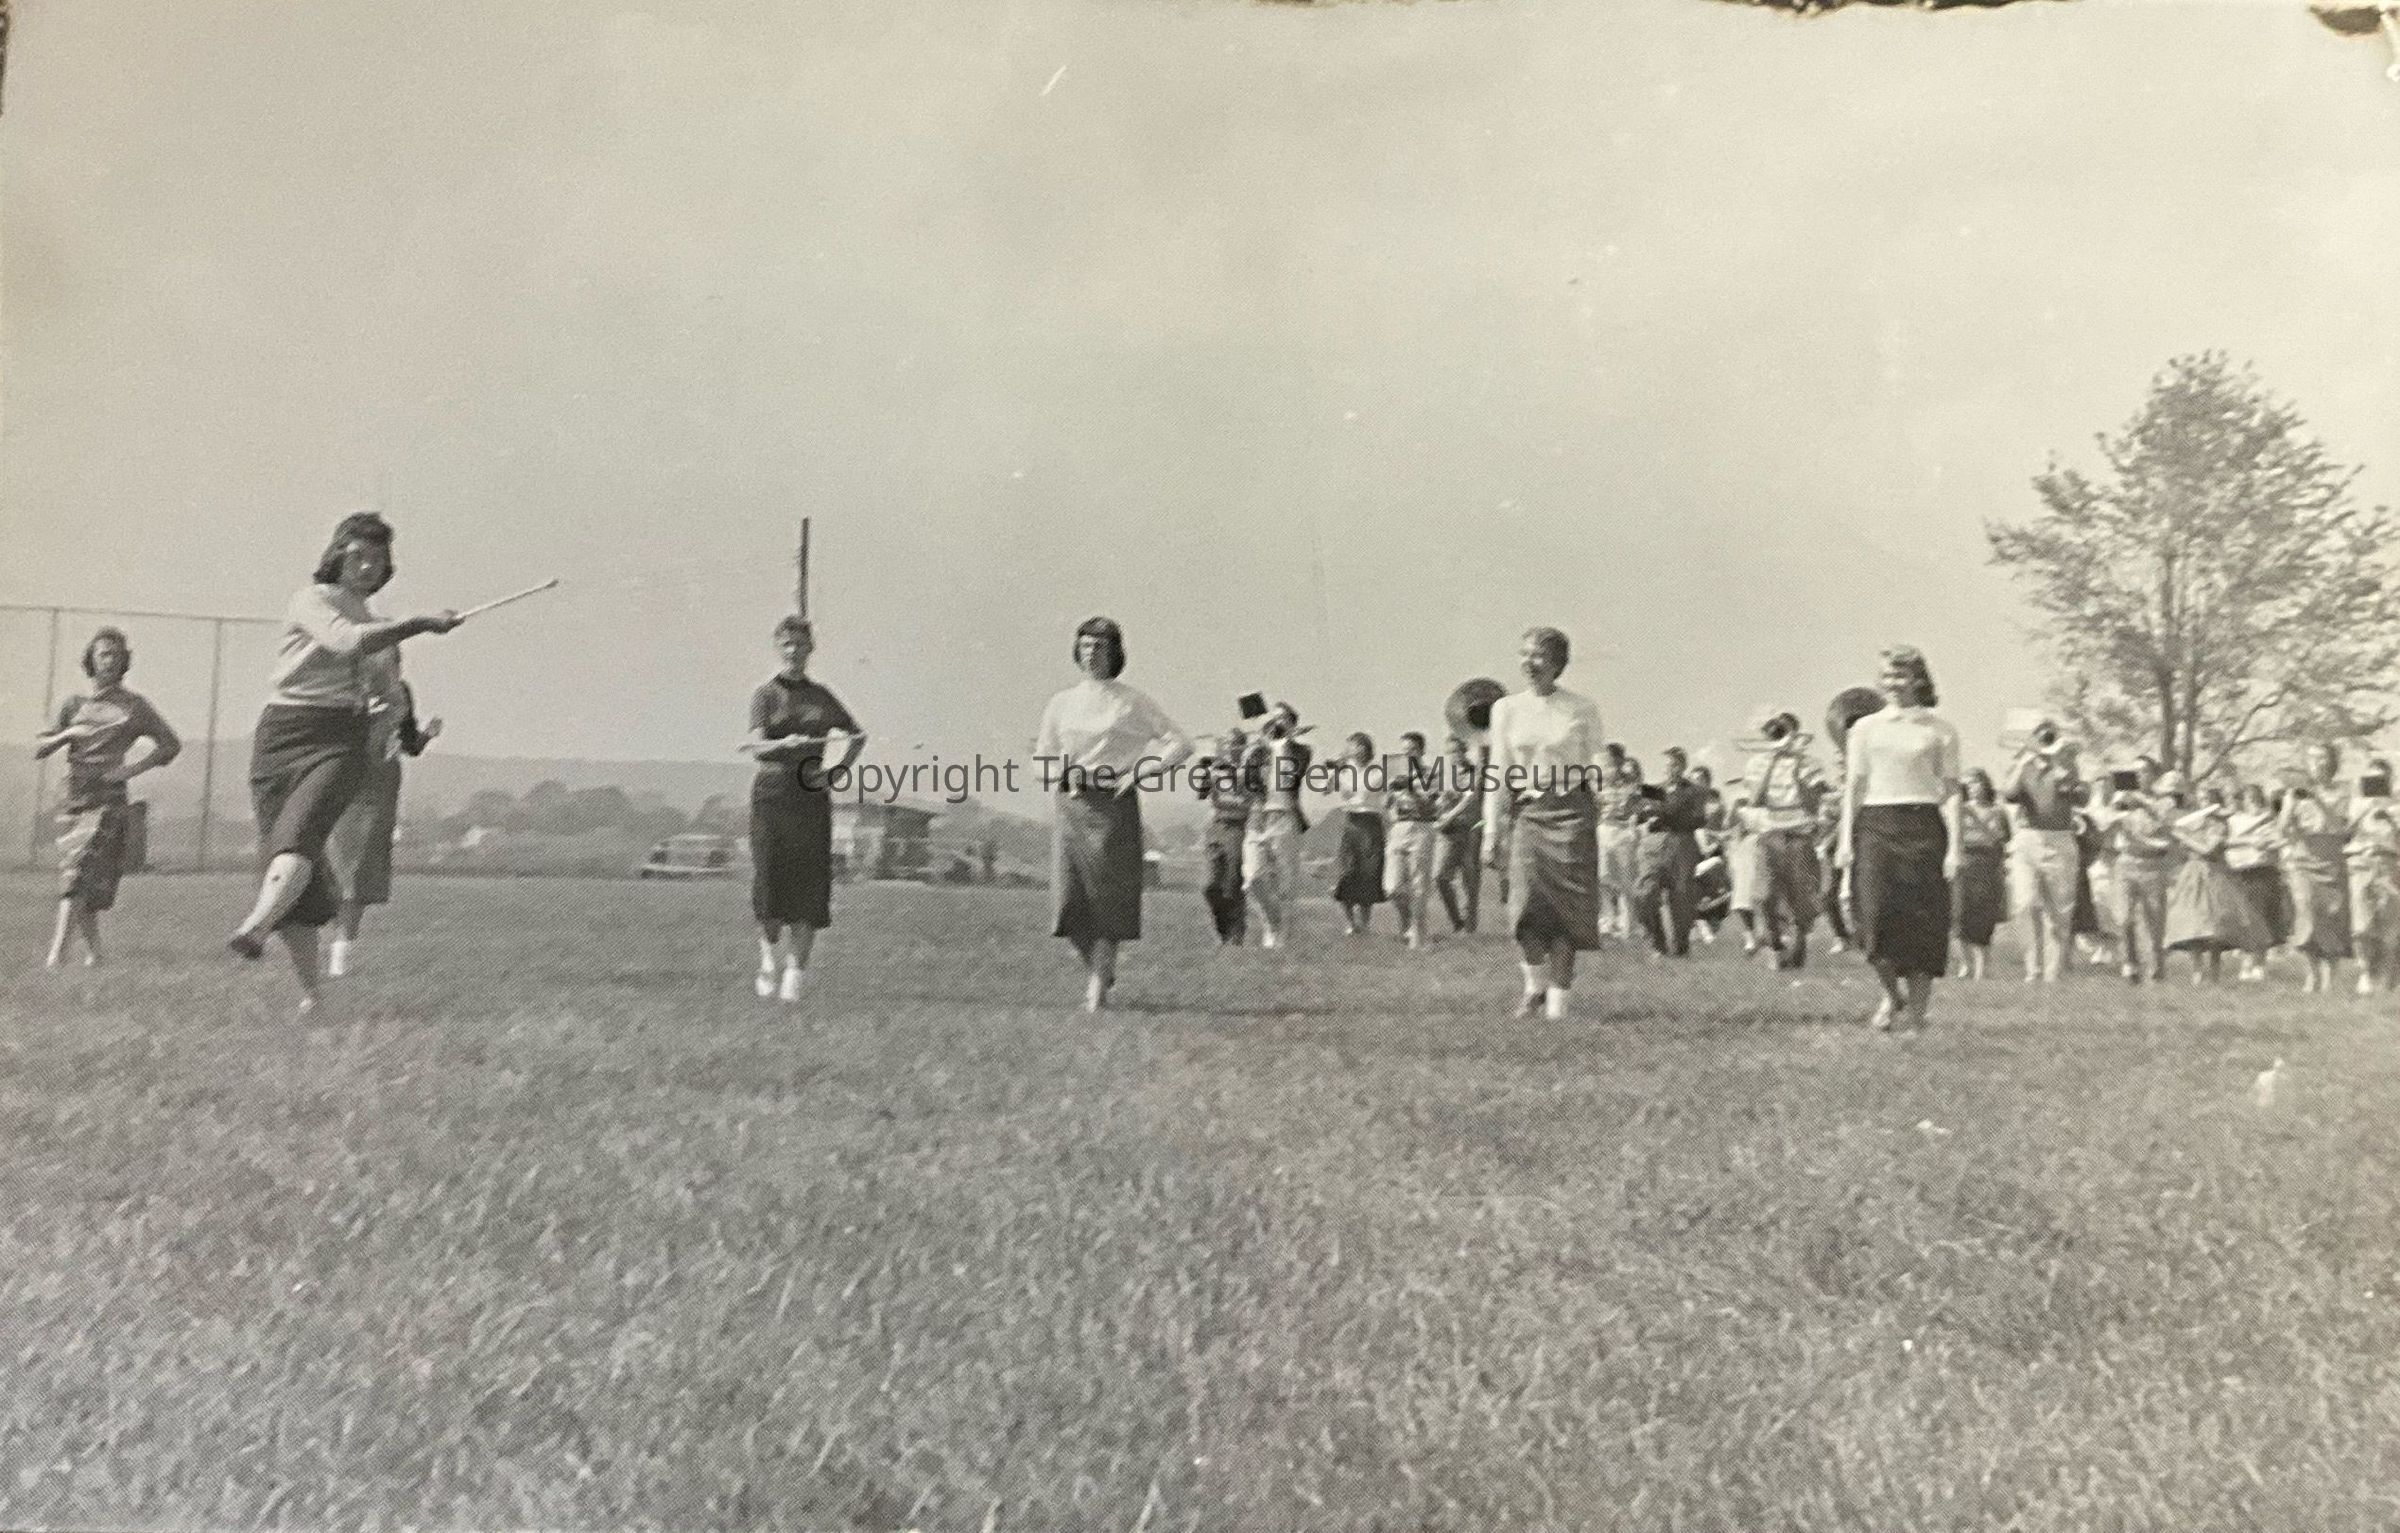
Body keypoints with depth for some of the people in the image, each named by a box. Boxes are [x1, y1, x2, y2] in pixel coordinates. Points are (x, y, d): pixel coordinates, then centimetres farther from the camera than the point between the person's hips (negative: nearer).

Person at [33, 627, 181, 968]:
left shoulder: (134, 705, 5)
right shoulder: (74, 704, 11)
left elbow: (170, 745, 8)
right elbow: (39, 749, 9)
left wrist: (131, 769, -4)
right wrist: (66, 735, -11)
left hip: (109, 800, -3)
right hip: (73, 799, 4)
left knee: (79, 876, -16)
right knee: (81, 883, 6)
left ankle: (56, 956, -22)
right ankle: (94, 950, 20)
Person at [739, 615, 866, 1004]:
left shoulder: (820, 695, 12)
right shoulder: (765, 693, 2)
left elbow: (856, 735, 25)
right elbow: (756, 747, -12)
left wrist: (838, 770, 10)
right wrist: (786, 744, -32)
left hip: (812, 797, 2)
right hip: (772, 793, -2)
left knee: (809, 883, -4)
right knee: (769, 880, -5)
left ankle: (797, 971, 3)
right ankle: (771, 955, 20)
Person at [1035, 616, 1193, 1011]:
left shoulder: (1133, 703, 3)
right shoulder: (1062, 703, 12)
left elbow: (1181, 744, 3)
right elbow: (1043, 760, 17)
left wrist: (1140, 773, -7)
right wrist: (1064, 773, -4)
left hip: (1115, 806, -3)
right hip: (1072, 805, 3)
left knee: (1108, 896, -6)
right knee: (1070, 897, -3)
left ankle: (1097, 992, 2)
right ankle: (1098, 970, 21)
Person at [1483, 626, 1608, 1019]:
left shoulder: (1582, 710, 3)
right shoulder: (1506, 709, 9)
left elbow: (1598, 770, 8)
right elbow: (1499, 776, 10)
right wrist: (1492, 831, 6)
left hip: (1573, 813, -1)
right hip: (1528, 814, 1)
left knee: (1565, 911, -4)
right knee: (1527, 907, -13)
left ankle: (1557, 1004, 6)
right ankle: (1535, 984, 12)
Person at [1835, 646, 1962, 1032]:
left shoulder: (1940, 730, 6)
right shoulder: (1866, 728, 11)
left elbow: (1950, 790, 3)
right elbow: (1854, 786, 9)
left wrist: (1954, 845, -5)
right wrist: (1845, 839, 1)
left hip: (1923, 826, -1)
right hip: (1875, 825, 1)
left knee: (1922, 918, -3)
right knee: (1877, 915, -10)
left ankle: (1917, 1007, 8)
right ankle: (1892, 993, 13)